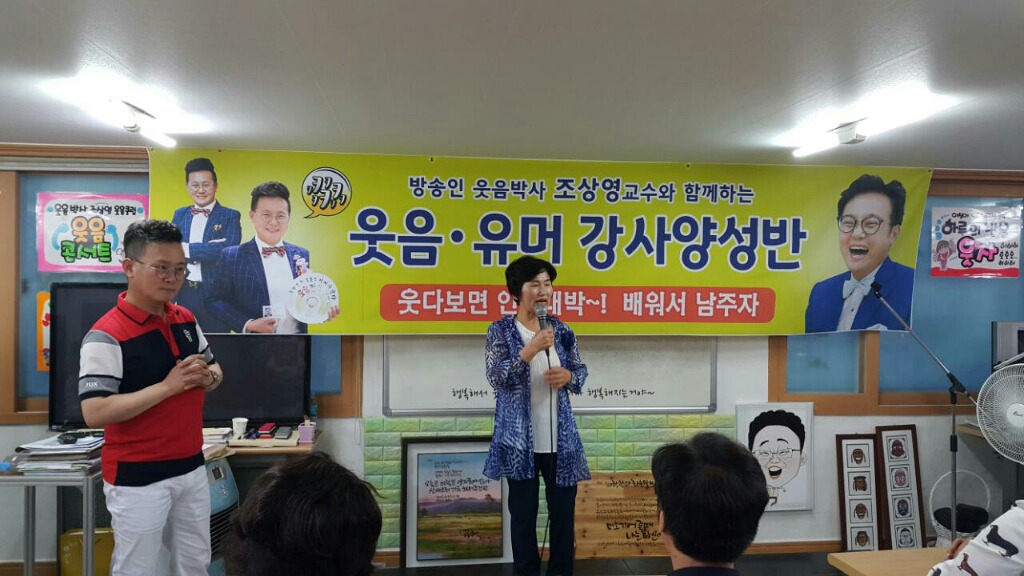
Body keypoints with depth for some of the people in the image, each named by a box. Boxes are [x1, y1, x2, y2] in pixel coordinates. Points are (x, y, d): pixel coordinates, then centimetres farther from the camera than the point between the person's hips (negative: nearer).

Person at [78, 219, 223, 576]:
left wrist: (207, 377, -8)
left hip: (191, 468, 7)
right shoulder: (106, 335, -18)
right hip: (138, 479, -7)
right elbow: (94, 413, -24)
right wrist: (168, 386, -26)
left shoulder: (187, 320, 4)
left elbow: (215, 370, 15)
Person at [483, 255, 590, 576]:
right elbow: (495, 377, -16)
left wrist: (568, 376, -11)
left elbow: (581, 372, 12)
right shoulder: (501, 330, -5)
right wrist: (531, 350, -25)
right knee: (523, 513, 8)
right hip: (520, 439, -3)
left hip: (560, 438, 3)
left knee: (564, 511, 10)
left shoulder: (561, 330, 5)